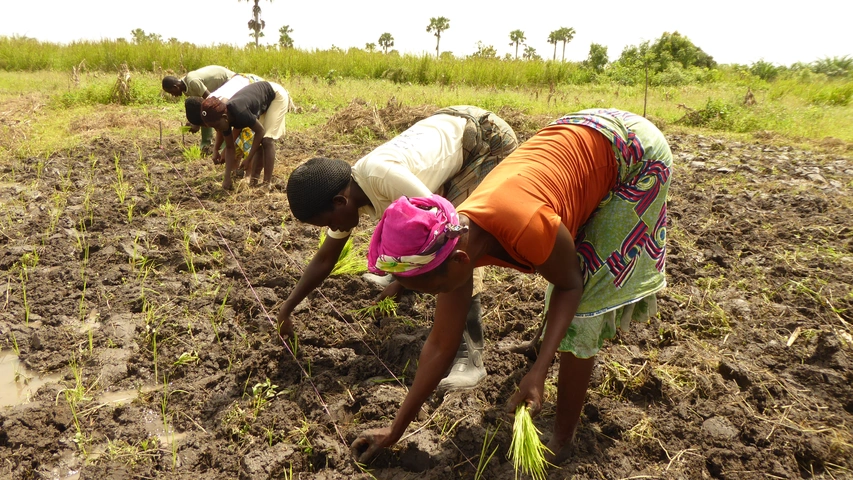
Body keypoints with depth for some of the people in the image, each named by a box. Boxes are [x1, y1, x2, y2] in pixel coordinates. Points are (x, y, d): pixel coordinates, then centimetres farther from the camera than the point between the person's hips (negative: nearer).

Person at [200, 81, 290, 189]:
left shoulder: (240, 113, -39)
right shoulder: (225, 119, -15)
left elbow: (260, 131, -24)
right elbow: (229, 148, -6)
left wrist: (248, 160, -20)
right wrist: (227, 178, -12)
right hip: (264, 102, 8)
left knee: (267, 140, -16)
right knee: (260, 140, 7)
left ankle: (267, 184, -17)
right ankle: (254, 179, 14)